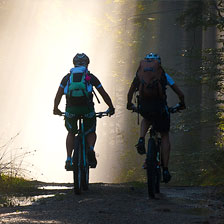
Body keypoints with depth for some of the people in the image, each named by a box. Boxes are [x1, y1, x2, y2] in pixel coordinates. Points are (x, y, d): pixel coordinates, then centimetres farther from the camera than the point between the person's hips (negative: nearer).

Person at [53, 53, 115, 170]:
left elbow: (58, 95, 17)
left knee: (71, 133, 25)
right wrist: (111, 108, 25)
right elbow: (104, 94, 15)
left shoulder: (67, 77, 17)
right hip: (87, 109, -1)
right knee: (91, 133, 22)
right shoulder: (91, 77, 14)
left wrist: (55, 109, 32)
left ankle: (68, 160, 10)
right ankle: (90, 149, -10)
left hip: (71, 109, 1)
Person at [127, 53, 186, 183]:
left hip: (144, 107, 2)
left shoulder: (140, 74, 16)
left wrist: (129, 105, 44)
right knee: (165, 136, 15)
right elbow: (180, 94, 14)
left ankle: (141, 140, 9)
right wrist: (182, 104, 34)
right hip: (160, 106, -2)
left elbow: (130, 93, 25)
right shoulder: (164, 75, 13)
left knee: (146, 119, 38)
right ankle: (165, 170, 9)